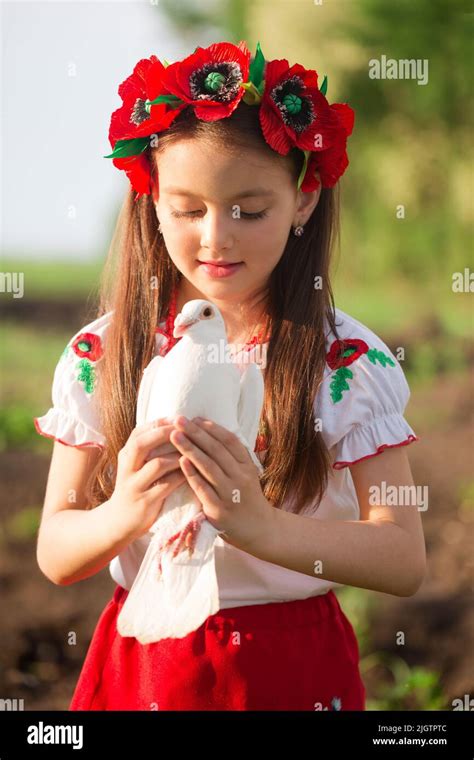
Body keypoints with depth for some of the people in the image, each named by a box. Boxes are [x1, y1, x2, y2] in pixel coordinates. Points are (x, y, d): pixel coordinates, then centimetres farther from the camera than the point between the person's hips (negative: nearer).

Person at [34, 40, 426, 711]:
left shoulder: (349, 365, -10)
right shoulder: (101, 355, -6)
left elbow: (405, 562, -16)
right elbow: (55, 557, -6)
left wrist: (260, 526, -30)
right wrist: (124, 514, -27)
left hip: (293, 670, -1)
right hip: (141, 662, 1)